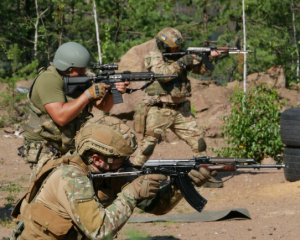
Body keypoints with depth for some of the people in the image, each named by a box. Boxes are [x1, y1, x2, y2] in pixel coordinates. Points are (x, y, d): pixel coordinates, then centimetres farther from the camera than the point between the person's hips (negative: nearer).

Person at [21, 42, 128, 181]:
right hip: (46, 153, -7)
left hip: (72, 150, 7)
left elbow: (103, 106, 7)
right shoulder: (48, 79, -18)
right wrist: (89, 94, -25)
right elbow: (61, 117, -29)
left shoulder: (80, 79, 6)